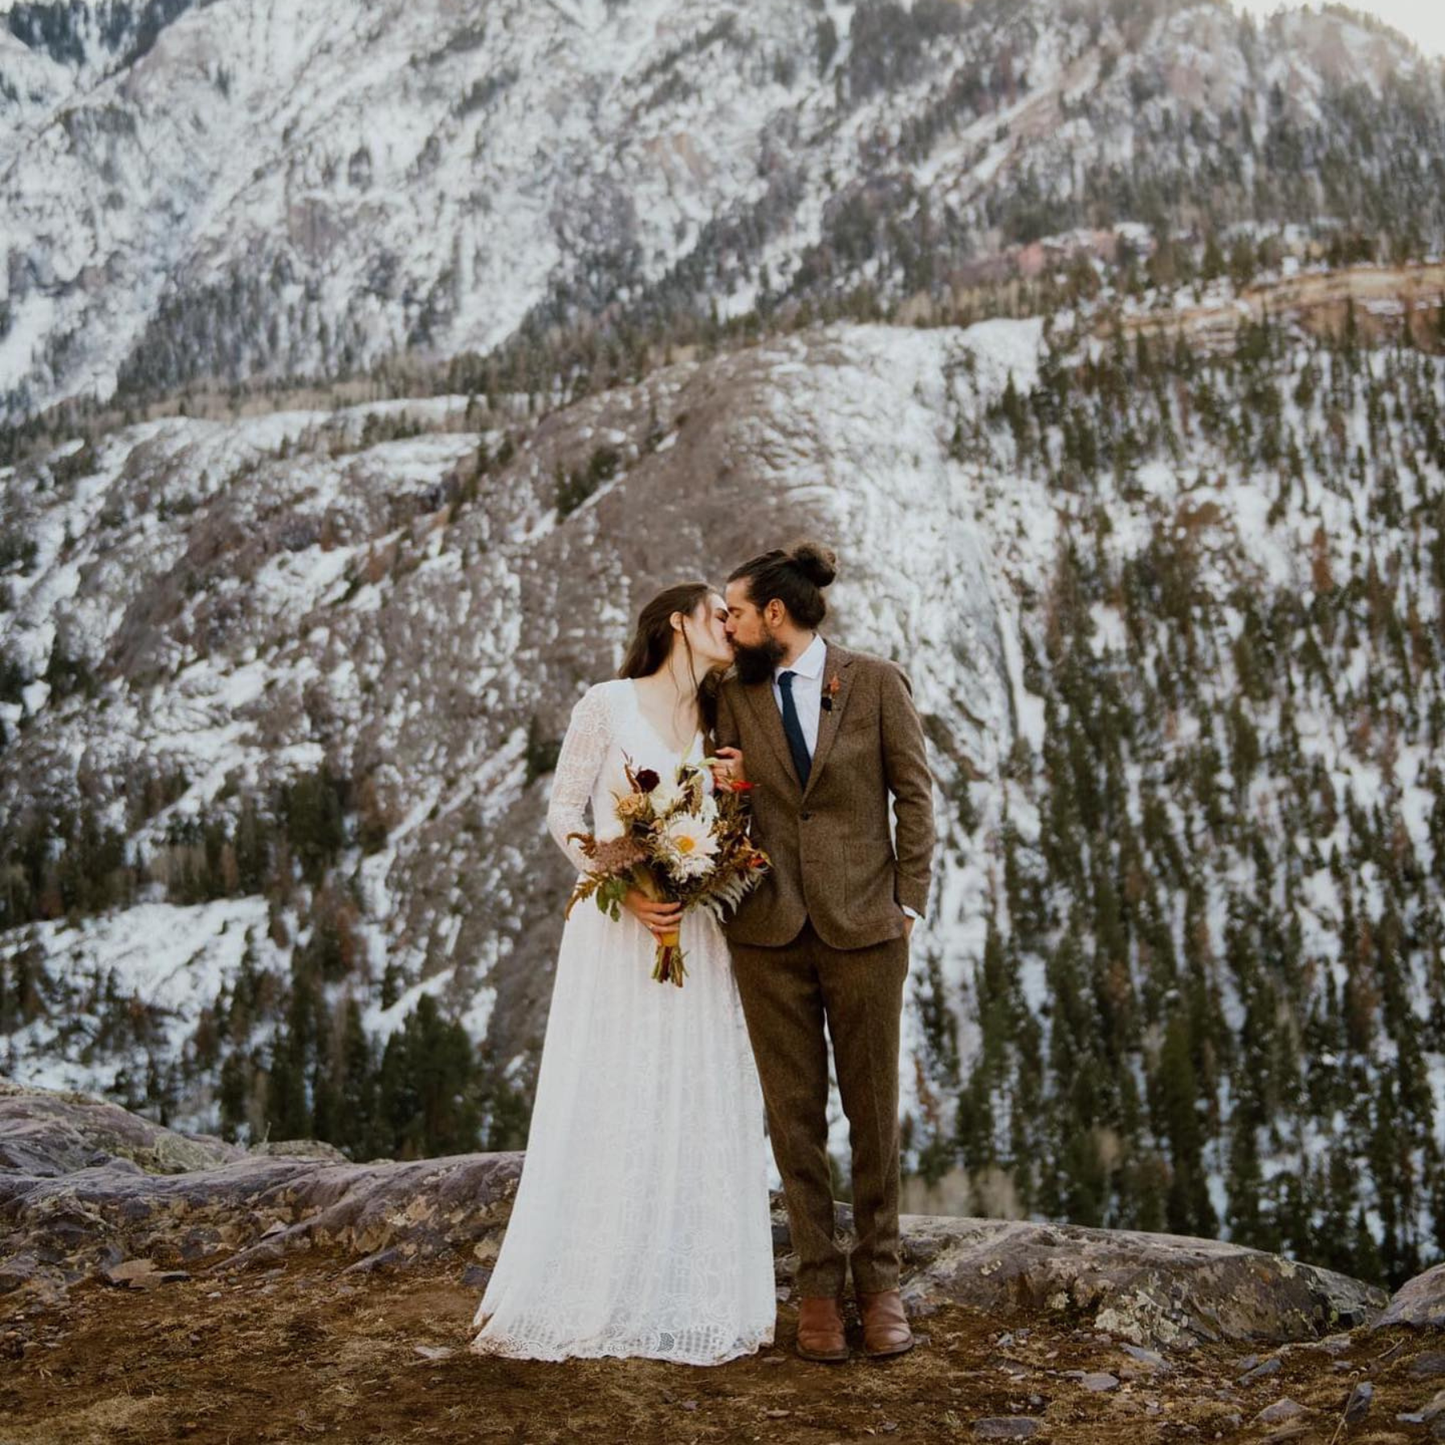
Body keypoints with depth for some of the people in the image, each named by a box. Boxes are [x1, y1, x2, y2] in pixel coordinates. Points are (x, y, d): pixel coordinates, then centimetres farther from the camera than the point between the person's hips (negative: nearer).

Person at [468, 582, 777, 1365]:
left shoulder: (721, 724, 12)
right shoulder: (608, 704, -2)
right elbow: (562, 811, -4)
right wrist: (626, 890, -15)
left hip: (693, 938, 5)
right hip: (616, 927, -4)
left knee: (695, 1115, 4)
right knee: (603, 1110, -2)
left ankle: (685, 1300, 11)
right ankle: (576, 1297, 7)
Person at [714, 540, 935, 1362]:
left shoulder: (877, 683, 0)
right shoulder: (735, 696, 7)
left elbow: (915, 795, 1)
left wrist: (909, 902, -4)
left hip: (863, 925, -2)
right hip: (768, 931, 2)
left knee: (874, 1109, 5)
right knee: (794, 1112, 5)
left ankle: (880, 1279, 17)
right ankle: (818, 1280, 15)